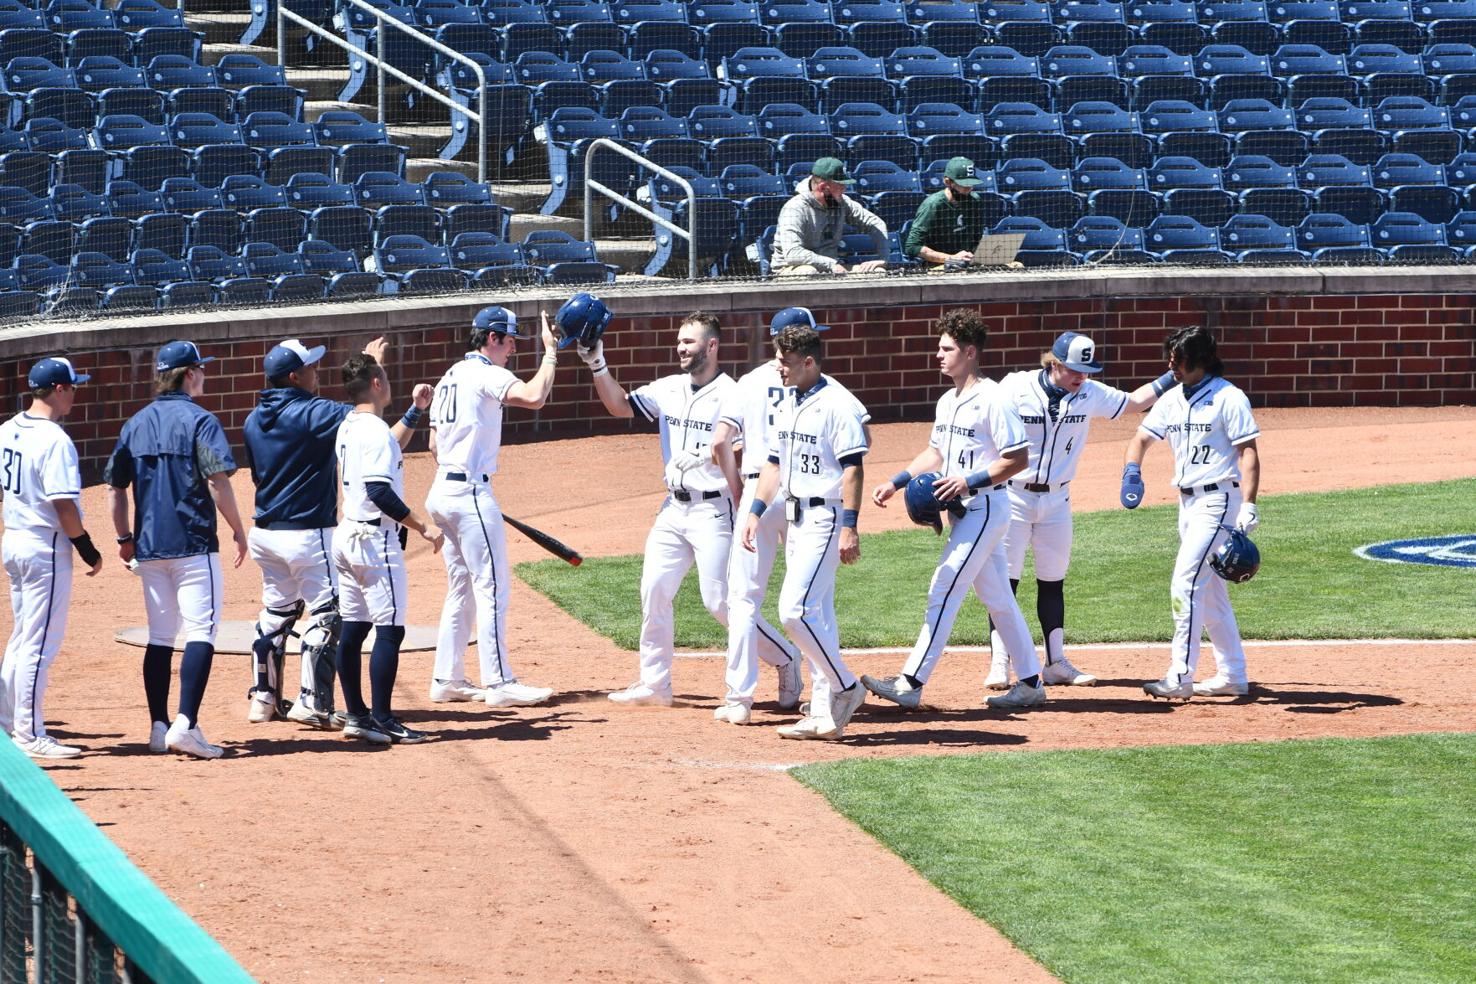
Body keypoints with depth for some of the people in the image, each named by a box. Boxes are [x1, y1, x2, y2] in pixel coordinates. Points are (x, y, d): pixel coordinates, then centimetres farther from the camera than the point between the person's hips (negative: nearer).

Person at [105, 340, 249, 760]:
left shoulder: (136, 424, 10)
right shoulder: (199, 420, -8)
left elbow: (115, 486, 11)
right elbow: (217, 481, -16)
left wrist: (125, 538, 19)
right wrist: (238, 530, -5)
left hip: (149, 547, 6)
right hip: (193, 543, -6)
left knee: (159, 637, 12)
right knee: (200, 633, -7)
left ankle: (159, 727, 11)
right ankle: (186, 725, -19)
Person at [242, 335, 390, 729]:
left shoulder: (255, 420, 7)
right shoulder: (311, 413, -17)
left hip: (265, 531, 8)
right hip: (307, 533, -8)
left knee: (277, 612, 18)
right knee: (326, 612, -2)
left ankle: (264, 697, 20)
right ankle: (312, 701, -7)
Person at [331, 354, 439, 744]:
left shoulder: (348, 428, 12)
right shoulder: (375, 430, -16)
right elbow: (380, 492, -24)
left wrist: (415, 411, 29)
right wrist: (422, 528, -20)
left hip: (347, 536, 10)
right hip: (376, 540, -10)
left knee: (353, 629, 11)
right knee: (389, 630, -7)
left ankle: (356, 715, 15)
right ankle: (381, 720, -10)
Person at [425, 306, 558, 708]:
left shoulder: (450, 377, 17)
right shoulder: (485, 373, -11)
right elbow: (534, 396, -28)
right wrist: (550, 352, -16)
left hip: (442, 491, 10)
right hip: (470, 492, -10)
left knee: (462, 588, 15)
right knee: (493, 586, -8)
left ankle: (447, 679, 15)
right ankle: (499, 684, -9)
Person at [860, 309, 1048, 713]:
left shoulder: (992, 400, -16)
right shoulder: (948, 401, 13)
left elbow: (1017, 458, -18)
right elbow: (934, 453, 21)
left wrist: (969, 481, -24)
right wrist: (896, 483, 10)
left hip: (984, 507, -10)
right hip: (963, 510, 10)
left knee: (944, 592, -12)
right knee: (997, 598, 13)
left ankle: (910, 685, -13)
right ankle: (1030, 683, 20)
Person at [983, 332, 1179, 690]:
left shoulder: (1090, 394, -1)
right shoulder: (1014, 388, -14)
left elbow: (1133, 402, 14)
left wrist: (1170, 379, 3)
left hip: (1056, 499, 4)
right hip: (1013, 496, -4)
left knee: (1053, 581, 10)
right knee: (1005, 579, -5)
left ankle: (1056, 663, 17)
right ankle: (999, 666, -4)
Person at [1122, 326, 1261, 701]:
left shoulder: (1228, 398, -11)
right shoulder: (1172, 400, 11)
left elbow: (1249, 454, -15)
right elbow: (1141, 438, 15)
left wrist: (1248, 506, -25)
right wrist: (1131, 471, -7)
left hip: (1219, 499, -9)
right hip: (1188, 501, 9)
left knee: (1186, 582, -17)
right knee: (1209, 589, 13)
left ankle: (1180, 677, -20)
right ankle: (1232, 675, 20)